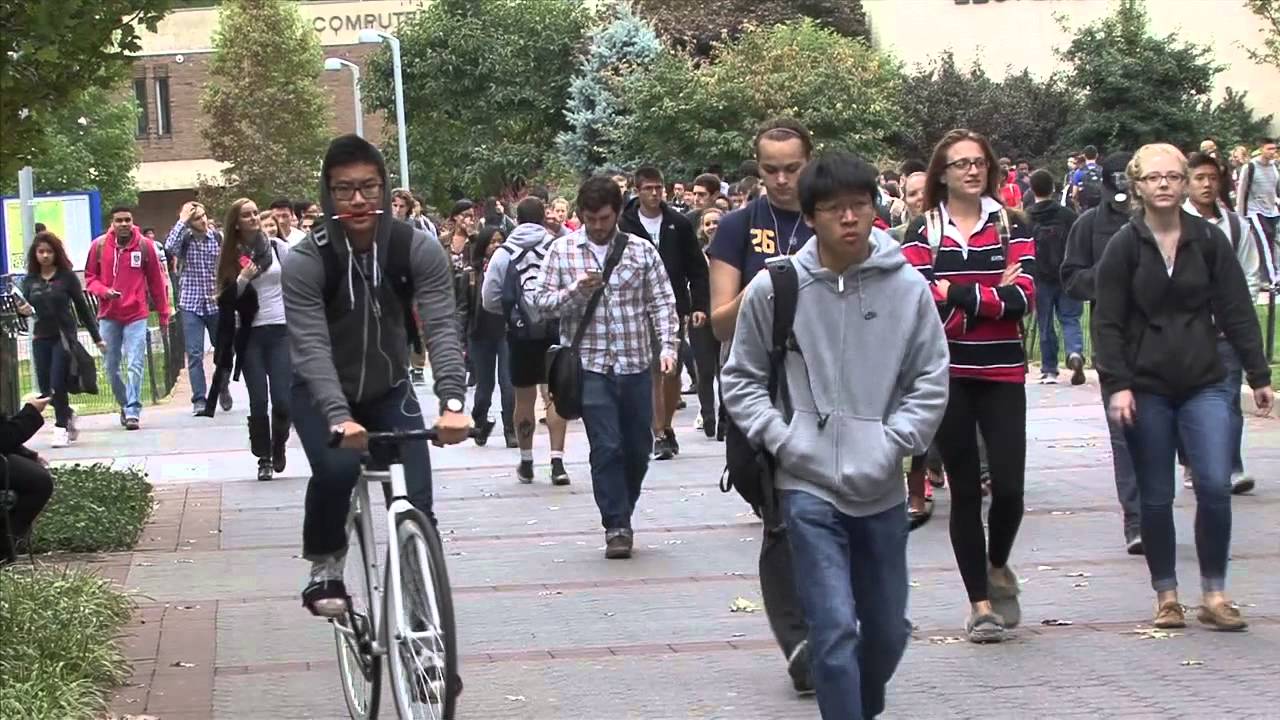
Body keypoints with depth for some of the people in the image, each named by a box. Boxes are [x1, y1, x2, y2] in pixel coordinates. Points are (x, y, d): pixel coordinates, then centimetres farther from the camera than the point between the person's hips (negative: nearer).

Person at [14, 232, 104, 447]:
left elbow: (82, 307, 2)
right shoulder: (29, 280, 5)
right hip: (41, 338, 4)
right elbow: (23, 306, 2)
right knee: (45, 388, 7)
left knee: (58, 385, -8)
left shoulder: (67, 276, -3)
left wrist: (97, 338, 4)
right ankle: (68, 415, 31)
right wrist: (23, 310, -23)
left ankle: (61, 429, 4)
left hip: (64, 336, -4)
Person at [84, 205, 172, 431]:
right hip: (108, 316, 2)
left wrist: (163, 314, 6)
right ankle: (125, 405, 28)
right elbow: (90, 277, 9)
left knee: (134, 365, -10)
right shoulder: (99, 245, 1)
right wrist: (104, 291, -12)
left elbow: (157, 281, 4)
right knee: (111, 368, 9)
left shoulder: (145, 246, -1)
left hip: (136, 314, -2)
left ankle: (133, 412, -10)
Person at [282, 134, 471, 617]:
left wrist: (452, 403, -43)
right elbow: (311, 348, -33)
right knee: (336, 466, -31)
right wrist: (339, 419, -48)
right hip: (322, 395, -2)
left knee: (417, 505, -12)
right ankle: (325, 571, -7)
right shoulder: (305, 262, -24)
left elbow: (441, 329, -27)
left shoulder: (419, 251, -19)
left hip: (389, 391, 2)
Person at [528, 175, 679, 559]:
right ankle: (617, 526, -2)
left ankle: (620, 514, 28)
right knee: (606, 447, -8)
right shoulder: (562, 250, 4)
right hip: (590, 363, -2)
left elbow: (662, 303, 4)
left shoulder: (642, 250, 5)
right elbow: (540, 298, 3)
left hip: (636, 363, 2)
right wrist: (576, 291, -15)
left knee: (638, 448, 8)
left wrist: (667, 346, -10)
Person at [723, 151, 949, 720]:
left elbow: (931, 382, 3)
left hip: (881, 492, 3)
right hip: (809, 488, -2)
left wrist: (890, 445, -8)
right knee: (835, 630, -12)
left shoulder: (908, 287, -3)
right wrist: (780, 438, -7)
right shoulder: (774, 287, -6)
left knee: (887, 630, 15)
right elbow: (741, 377, 5)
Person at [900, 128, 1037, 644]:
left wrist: (955, 295, -12)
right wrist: (994, 297, -12)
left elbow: (1023, 297, -8)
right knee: (965, 490, 5)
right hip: (947, 376, -1)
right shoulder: (924, 230, 2)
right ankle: (980, 603, 15)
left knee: (1009, 486, -7)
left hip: (1002, 375, 1)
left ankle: (998, 567, 24)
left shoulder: (1012, 226, 5)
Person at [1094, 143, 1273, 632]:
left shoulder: (1209, 240, 2)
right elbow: (1109, 323, -4)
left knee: (1215, 485, -11)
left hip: (1204, 384, 1)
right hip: (1146, 389, -1)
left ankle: (1214, 595, 1)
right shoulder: (1123, 247, -2)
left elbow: (1237, 312, 4)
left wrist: (1259, 376, 3)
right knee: (1156, 498, 4)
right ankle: (1166, 595, 16)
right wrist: (1117, 384, -13)